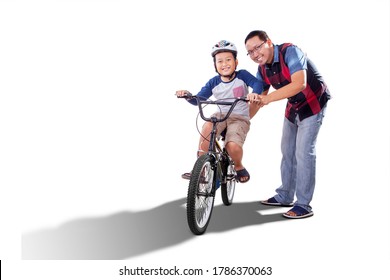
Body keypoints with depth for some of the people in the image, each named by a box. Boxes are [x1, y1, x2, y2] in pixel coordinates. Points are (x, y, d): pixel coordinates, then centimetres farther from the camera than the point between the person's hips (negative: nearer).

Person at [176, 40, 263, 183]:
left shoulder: (242, 75, -5)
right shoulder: (213, 83, 2)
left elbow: (257, 83, -20)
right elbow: (198, 99, 1)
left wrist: (254, 93, -43)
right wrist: (188, 95, -20)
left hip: (240, 118, -2)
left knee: (233, 146, -30)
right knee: (207, 126, -33)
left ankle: (239, 167, 7)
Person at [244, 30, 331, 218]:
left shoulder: (289, 52, -27)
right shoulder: (262, 69, -6)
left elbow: (300, 84, -40)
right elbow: (258, 98, 4)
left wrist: (269, 98, -46)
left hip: (313, 104, -7)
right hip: (293, 108, 8)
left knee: (303, 153, -12)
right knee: (287, 151, 11)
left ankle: (304, 205, -5)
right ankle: (285, 196, 24)